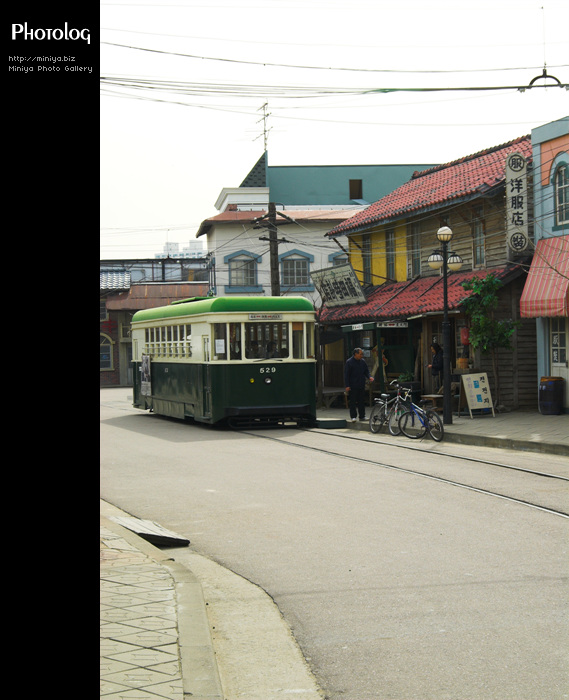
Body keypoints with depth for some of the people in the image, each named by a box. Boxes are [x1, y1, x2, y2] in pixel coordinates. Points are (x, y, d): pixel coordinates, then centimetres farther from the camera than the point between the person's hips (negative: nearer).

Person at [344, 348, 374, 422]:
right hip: (353, 387, -5)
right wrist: (347, 386, -13)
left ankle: (362, 416, 16)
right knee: (353, 402, -3)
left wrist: (369, 377, -6)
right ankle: (353, 417, 3)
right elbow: (346, 375, -7)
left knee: (362, 402, 8)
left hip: (361, 386, 5)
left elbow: (366, 371, 17)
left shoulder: (362, 361, 9)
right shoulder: (349, 362, -7)